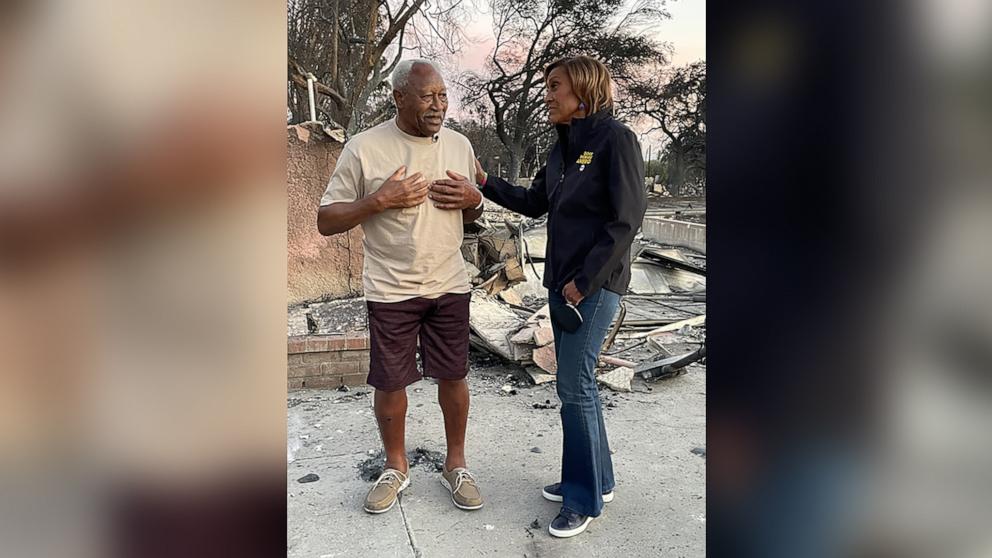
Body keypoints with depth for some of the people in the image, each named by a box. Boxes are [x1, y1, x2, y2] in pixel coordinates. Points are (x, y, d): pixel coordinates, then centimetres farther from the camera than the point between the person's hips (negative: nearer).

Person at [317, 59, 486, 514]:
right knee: (390, 383, 9)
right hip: (390, 289, -2)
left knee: (452, 376, 10)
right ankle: (396, 468, 33)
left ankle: (455, 466, 30)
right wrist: (379, 200, -22)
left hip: (450, 286, 3)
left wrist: (473, 199, -9)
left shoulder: (460, 145, 4)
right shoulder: (364, 147, -10)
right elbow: (326, 221, -8)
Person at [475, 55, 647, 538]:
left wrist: (586, 280, -16)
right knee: (576, 381, 13)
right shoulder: (563, 145, 12)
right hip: (561, 281, 8)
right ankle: (595, 479, 28)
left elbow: (627, 219, -16)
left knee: (574, 384, -5)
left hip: (596, 284, -8)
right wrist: (485, 182, 9)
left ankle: (584, 499, 11)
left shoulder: (616, 139, -12)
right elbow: (535, 203, 20)